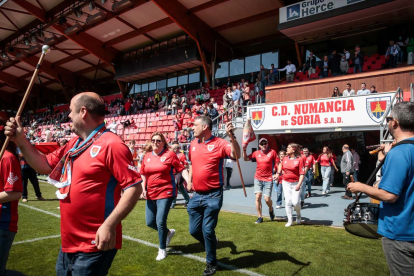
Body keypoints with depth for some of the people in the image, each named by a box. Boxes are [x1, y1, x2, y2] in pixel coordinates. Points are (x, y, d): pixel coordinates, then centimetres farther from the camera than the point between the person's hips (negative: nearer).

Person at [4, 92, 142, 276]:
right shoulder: (73, 144, 10)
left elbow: (134, 187, -23)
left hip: (95, 245, -9)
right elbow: (45, 166, 19)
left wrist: (109, 225, -28)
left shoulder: (111, 145, -19)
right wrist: (20, 141, 8)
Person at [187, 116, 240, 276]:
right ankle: (211, 245, 44)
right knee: (194, 230, 13)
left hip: (213, 196, -6)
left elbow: (236, 155, -28)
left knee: (207, 231, 2)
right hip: (196, 195, 6)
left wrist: (231, 136, -39)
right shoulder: (193, 144, 8)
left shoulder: (219, 143, -11)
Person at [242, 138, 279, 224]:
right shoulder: (256, 153, 4)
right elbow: (246, 158, 7)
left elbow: (278, 163, 1)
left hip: (268, 179, -2)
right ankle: (260, 217, 10)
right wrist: (244, 150, -4)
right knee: (258, 197, -3)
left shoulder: (272, 152, -2)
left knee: (267, 199, -4)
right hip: (258, 178, 3)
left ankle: (271, 209, 31)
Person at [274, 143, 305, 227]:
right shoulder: (285, 158, 4)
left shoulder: (299, 159, -11)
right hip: (286, 183, 4)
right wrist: (278, 174, 15)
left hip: (295, 183, -4)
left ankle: (298, 215, 25)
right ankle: (290, 220, 13)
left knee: (295, 202, -7)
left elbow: (302, 173, -14)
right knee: (288, 202, 2)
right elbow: (281, 165, 24)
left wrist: (299, 184, -20)